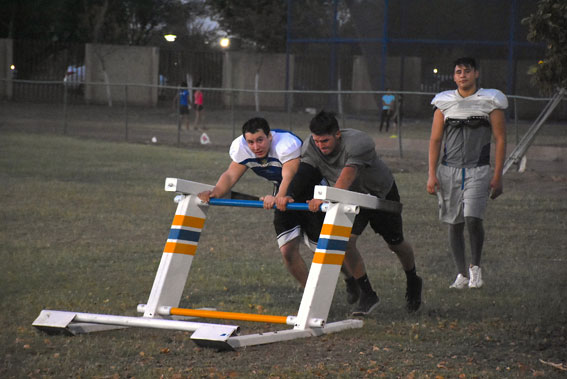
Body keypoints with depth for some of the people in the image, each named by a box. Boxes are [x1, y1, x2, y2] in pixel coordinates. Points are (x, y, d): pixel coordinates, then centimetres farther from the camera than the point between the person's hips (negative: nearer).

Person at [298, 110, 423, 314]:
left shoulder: (358, 142, -38)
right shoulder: (310, 148, -21)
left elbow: (347, 175, -52)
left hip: (381, 192, -3)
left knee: (396, 244, 11)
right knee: (345, 241, -18)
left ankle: (413, 282, 40)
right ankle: (367, 293, -5)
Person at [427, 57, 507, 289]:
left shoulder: (490, 102, 2)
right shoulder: (444, 103, 8)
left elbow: (500, 140, 2)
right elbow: (435, 140, 8)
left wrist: (497, 177, -3)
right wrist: (432, 174, -1)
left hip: (478, 171, -3)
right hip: (449, 170, 3)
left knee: (473, 218, -18)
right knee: (455, 224, 4)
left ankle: (476, 266, 2)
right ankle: (462, 274, 14)